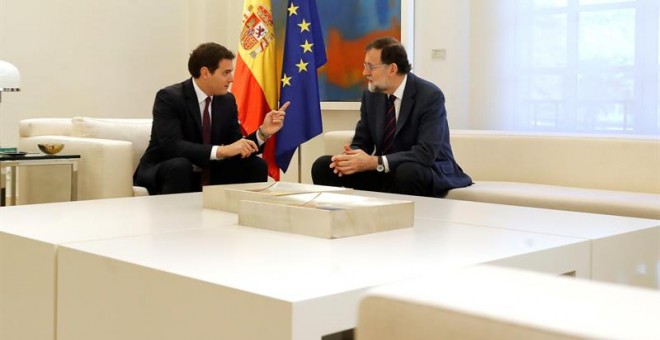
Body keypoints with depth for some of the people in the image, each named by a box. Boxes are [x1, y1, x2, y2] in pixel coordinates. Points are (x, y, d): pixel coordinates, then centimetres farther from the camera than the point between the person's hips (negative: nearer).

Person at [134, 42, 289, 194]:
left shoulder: (227, 100, 1)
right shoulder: (169, 98, -18)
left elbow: (236, 147, 0)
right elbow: (172, 146, -31)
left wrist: (263, 132, -18)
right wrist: (221, 150, -39)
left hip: (208, 175, 6)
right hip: (165, 171, -5)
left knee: (256, 165, -10)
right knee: (180, 165, -37)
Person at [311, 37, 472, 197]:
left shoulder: (430, 96, -18)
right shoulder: (371, 94, 1)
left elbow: (426, 153, -27)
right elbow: (361, 142, 6)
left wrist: (374, 162, -33)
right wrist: (350, 156, -19)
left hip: (428, 172, -5)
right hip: (384, 171, 5)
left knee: (406, 173, -40)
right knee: (323, 166, -11)